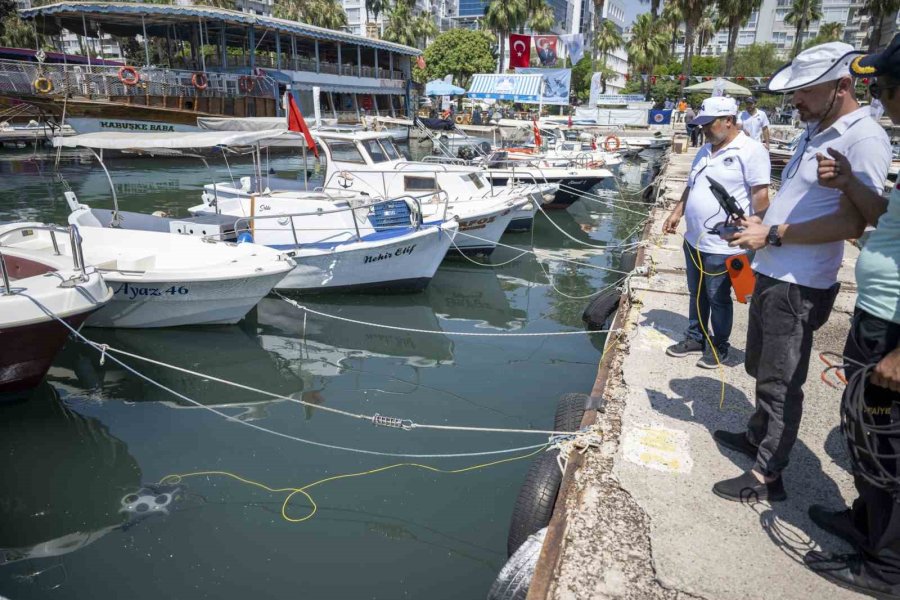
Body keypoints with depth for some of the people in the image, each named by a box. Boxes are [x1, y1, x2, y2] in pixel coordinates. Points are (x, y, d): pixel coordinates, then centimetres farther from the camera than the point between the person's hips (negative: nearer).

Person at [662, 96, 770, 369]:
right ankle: (695, 338, 32)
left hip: (722, 245, -7)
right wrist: (676, 213, 13)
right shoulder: (705, 150, 12)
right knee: (696, 294, 18)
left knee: (718, 299, 5)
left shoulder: (751, 150, -12)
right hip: (693, 240, 8)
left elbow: (760, 195, -15)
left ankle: (718, 347, 21)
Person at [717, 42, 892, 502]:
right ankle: (757, 435, 40)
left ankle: (767, 475, 12)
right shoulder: (815, 131, 13)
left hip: (799, 287, -9)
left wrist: (773, 235, -20)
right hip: (771, 275, 9)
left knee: (781, 382, 0)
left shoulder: (864, 140, -17)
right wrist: (759, 223, 6)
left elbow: (850, 223, -24)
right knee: (761, 369, 22)